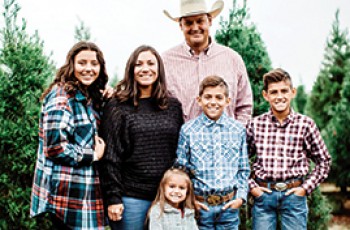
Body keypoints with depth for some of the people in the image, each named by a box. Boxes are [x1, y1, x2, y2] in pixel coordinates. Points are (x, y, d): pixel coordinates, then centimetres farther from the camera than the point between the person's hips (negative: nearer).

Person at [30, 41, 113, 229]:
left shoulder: (90, 97, 12)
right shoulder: (61, 96, -14)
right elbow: (55, 148, -21)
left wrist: (103, 103, 4)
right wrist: (94, 156, -11)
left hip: (85, 191, 9)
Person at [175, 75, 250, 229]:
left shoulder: (238, 130, 5)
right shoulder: (188, 130, -2)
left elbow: (244, 170, 10)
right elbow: (180, 169, 2)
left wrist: (241, 196, 0)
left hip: (229, 205, 2)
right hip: (200, 205, -1)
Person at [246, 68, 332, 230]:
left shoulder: (305, 124, -3)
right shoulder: (255, 124, 0)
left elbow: (323, 161, 5)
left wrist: (306, 188, -2)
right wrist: (251, 186, 0)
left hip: (294, 194, -1)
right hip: (263, 193, 1)